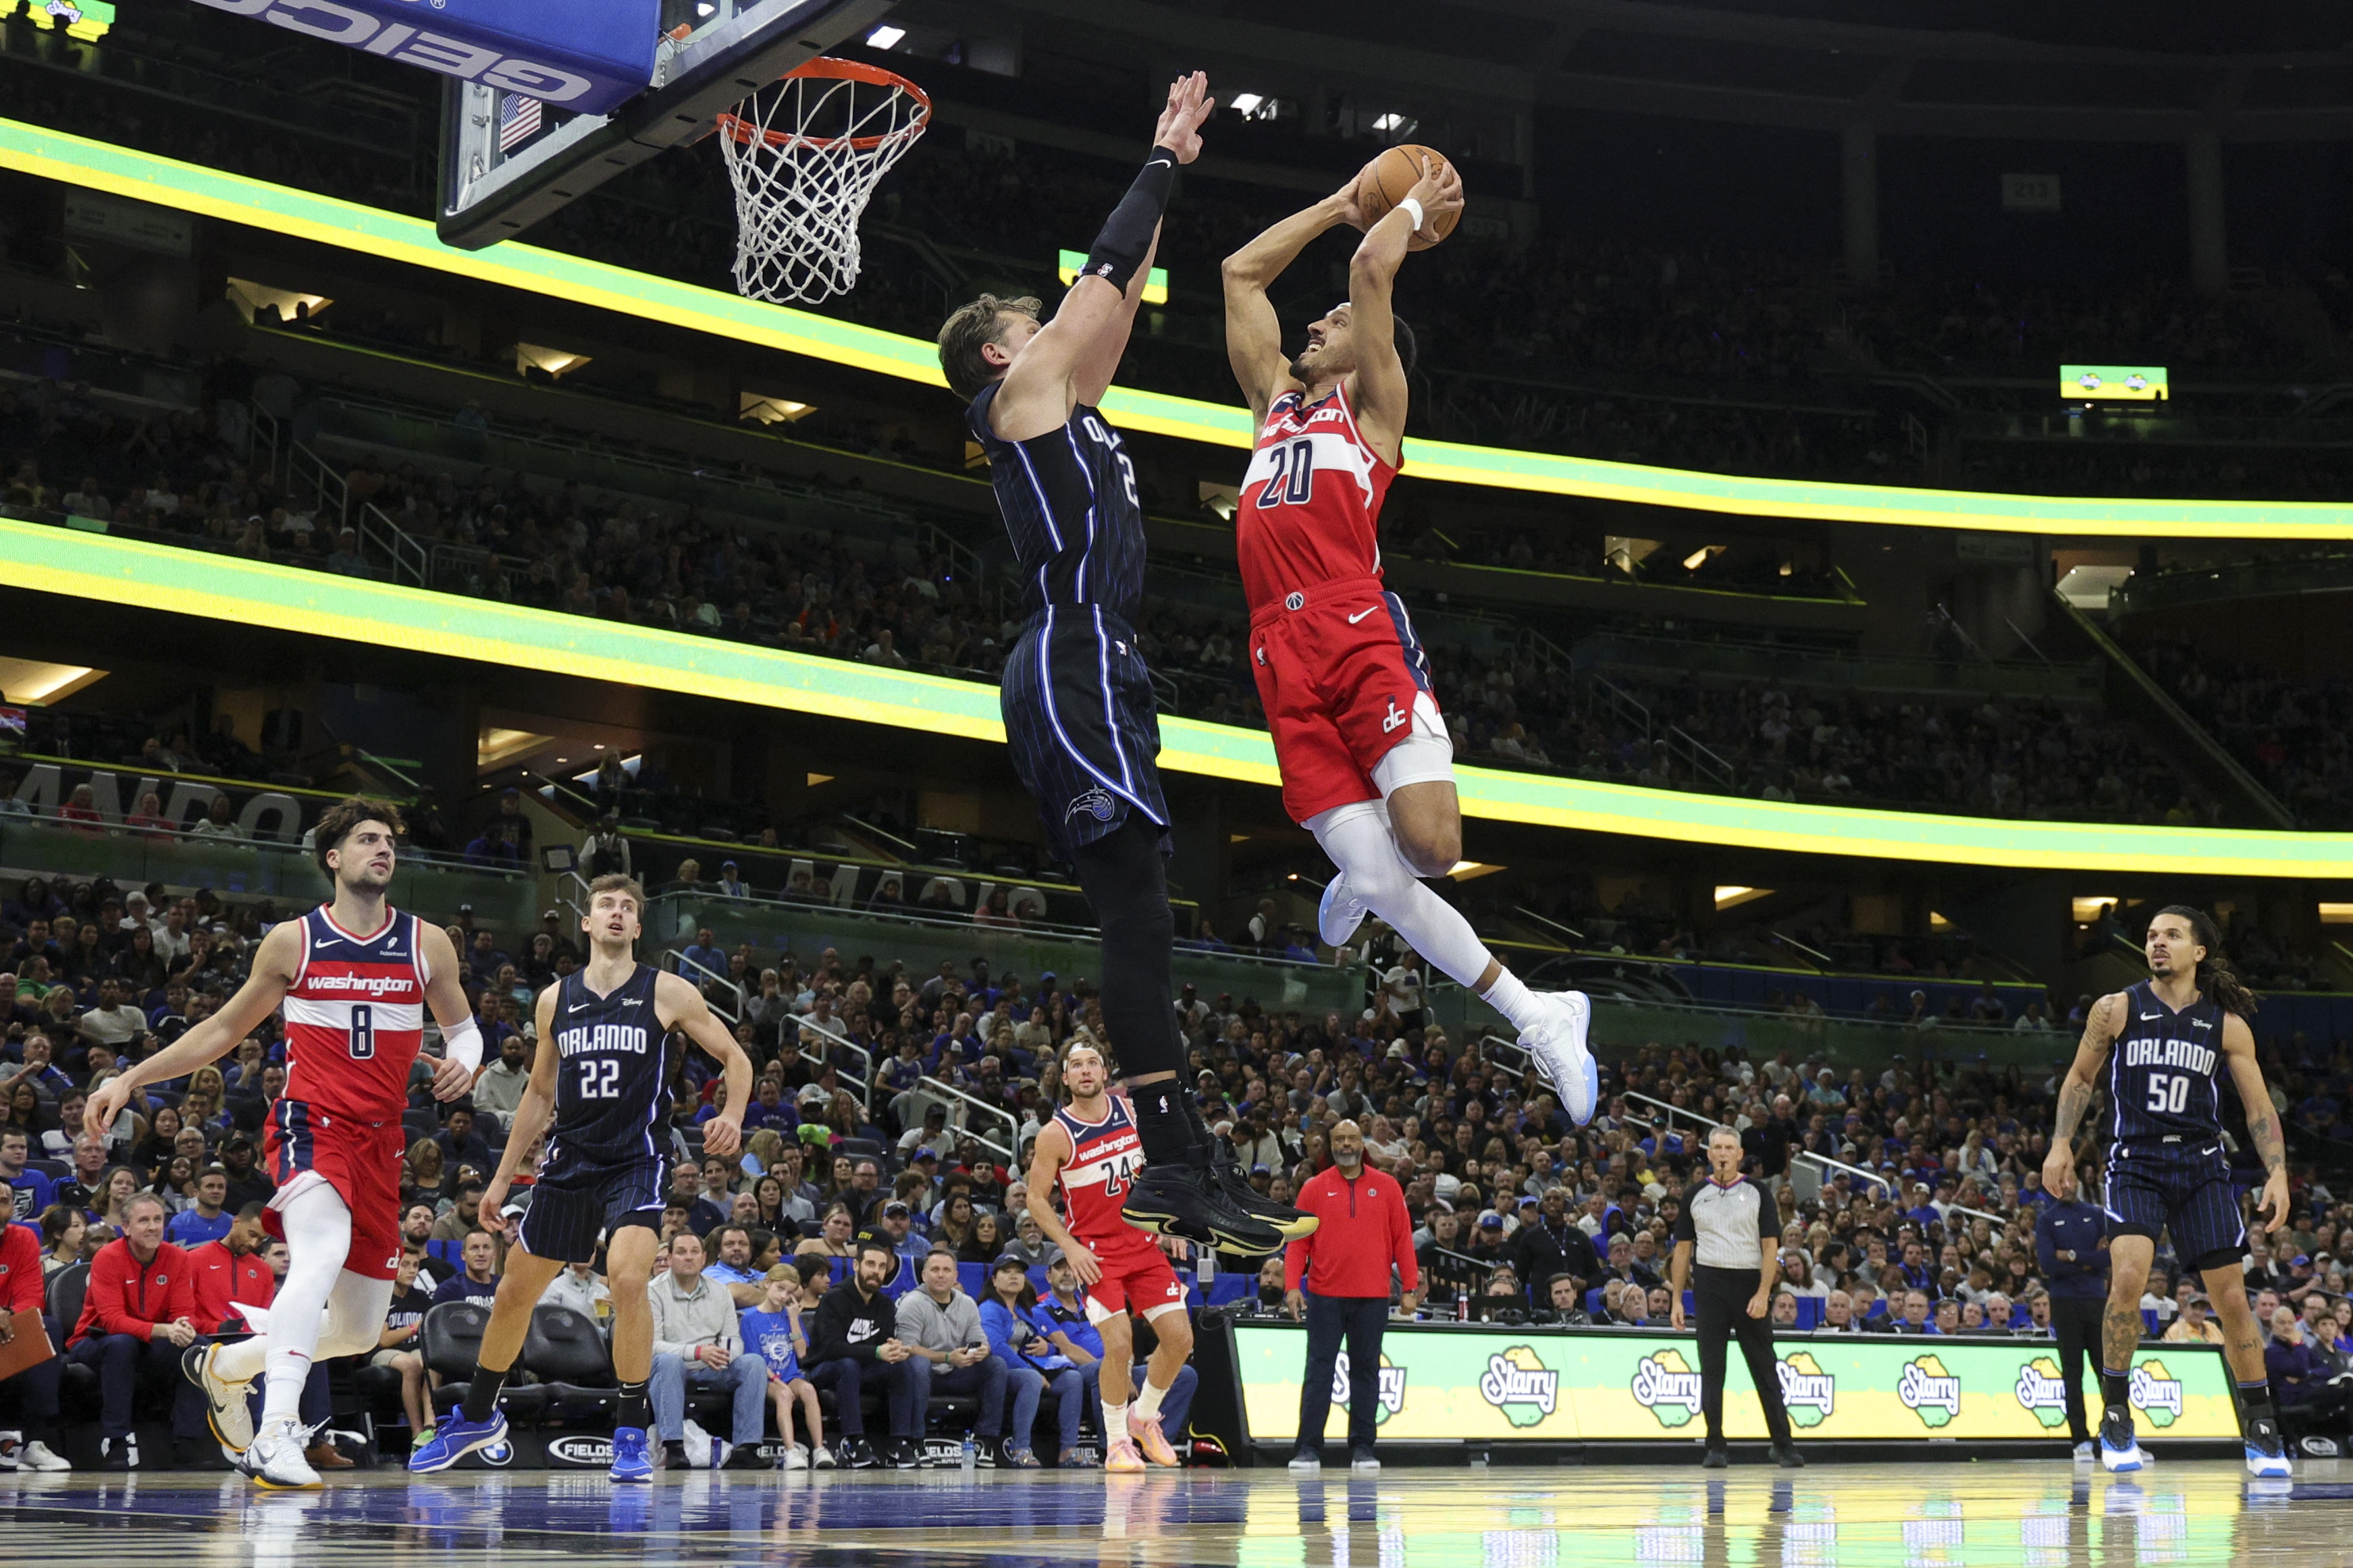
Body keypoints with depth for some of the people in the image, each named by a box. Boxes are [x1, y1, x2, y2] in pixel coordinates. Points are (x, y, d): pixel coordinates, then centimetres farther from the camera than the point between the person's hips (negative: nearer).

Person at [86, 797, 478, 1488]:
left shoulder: (427, 944, 7)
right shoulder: (292, 941, 4)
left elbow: (462, 1027, 20)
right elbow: (223, 1029, 14)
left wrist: (463, 1064, -5)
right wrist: (131, 1078, 7)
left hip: (381, 1139, 4)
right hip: (310, 1123, -4)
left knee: (360, 1331, 8)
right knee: (324, 1252, -35)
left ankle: (222, 1364, 34)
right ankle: (276, 1434, -40)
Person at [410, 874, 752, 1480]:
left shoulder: (668, 993, -2)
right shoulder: (555, 1000, 9)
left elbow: (734, 1058, 3)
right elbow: (539, 1093, 17)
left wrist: (733, 1116, -16)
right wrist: (503, 1176, 16)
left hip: (636, 1161, -4)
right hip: (568, 1159, 4)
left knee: (628, 1278, -26)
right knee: (515, 1292, 10)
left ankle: (631, 1432, -12)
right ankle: (477, 1418, 32)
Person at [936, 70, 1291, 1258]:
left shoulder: (1061, 398, 25)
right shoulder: (1024, 387, 1)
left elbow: (1125, 287, 31)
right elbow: (1105, 269, 1)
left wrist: (1174, 174, 33)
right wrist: (1162, 161, 12)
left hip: (1088, 674, 10)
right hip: (1074, 670, -10)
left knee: (1136, 920, 5)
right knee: (1138, 916, -16)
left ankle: (1186, 1167, 4)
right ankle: (1176, 1165, -21)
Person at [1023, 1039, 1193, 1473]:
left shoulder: (1131, 1110, 0)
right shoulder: (1055, 1134, -12)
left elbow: (1159, 1163, 13)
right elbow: (1037, 1200, -7)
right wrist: (1070, 1248, -16)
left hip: (1143, 1241, 5)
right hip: (1095, 1251, -5)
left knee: (1180, 1337, 0)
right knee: (1119, 1344, -16)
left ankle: (1144, 1418, 24)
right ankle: (1116, 1441, 3)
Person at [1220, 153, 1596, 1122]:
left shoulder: (1373, 402, 12)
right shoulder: (1277, 399, 28)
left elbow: (1372, 266, 1)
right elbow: (1241, 273, 33)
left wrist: (1418, 206, 18)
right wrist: (1341, 202, 35)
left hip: (1360, 633, -5)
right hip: (1284, 657, 5)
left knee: (1430, 844, -22)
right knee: (1380, 883, -5)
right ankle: (1538, 1020, 6)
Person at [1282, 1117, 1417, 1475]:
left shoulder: (1387, 1187, 7)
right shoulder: (1314, 1189, 6)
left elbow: (1402, 1239, 6)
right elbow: (1298, 1242, 3)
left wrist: (1409, 1287, 0)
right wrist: (1292, 1286, -8)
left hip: (1372, 1297, 1)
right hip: (1324, 1296, -1)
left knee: (1366, 1371, 5)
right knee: (1318, 1370, -2)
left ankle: (1362, 1448, 10)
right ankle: (1308, 1449, -1)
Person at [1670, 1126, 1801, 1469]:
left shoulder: (1756, 1193, 4)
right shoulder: (1695, 1195, 10)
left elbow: (1771, 1246, 0)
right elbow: (1683, 1248, 11)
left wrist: (1763, 1293, -12)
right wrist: (1676, 1299, 5)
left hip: (1750, 1284, -1)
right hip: (1709, 1284, 1)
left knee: (1765, 1369, 0)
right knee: (1711, 1369, 1)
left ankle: (1783, 1444, 4)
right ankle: (1715, 1447, 5)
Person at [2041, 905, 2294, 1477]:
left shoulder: (2227, 1023, 2)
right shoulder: (2116, 1010, 0)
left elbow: (2258, 1106, 5)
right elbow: (2080, 1077, 12)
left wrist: (2278, 1173, -6)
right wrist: (2062, 1143, 2)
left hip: (2202, 1166, 2)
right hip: (2135, 1162, -1)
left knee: (2231, 1297, 1)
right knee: (2129, 1274, -22)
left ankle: (2261, 1432, 15)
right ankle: (2116, 1419, -7)